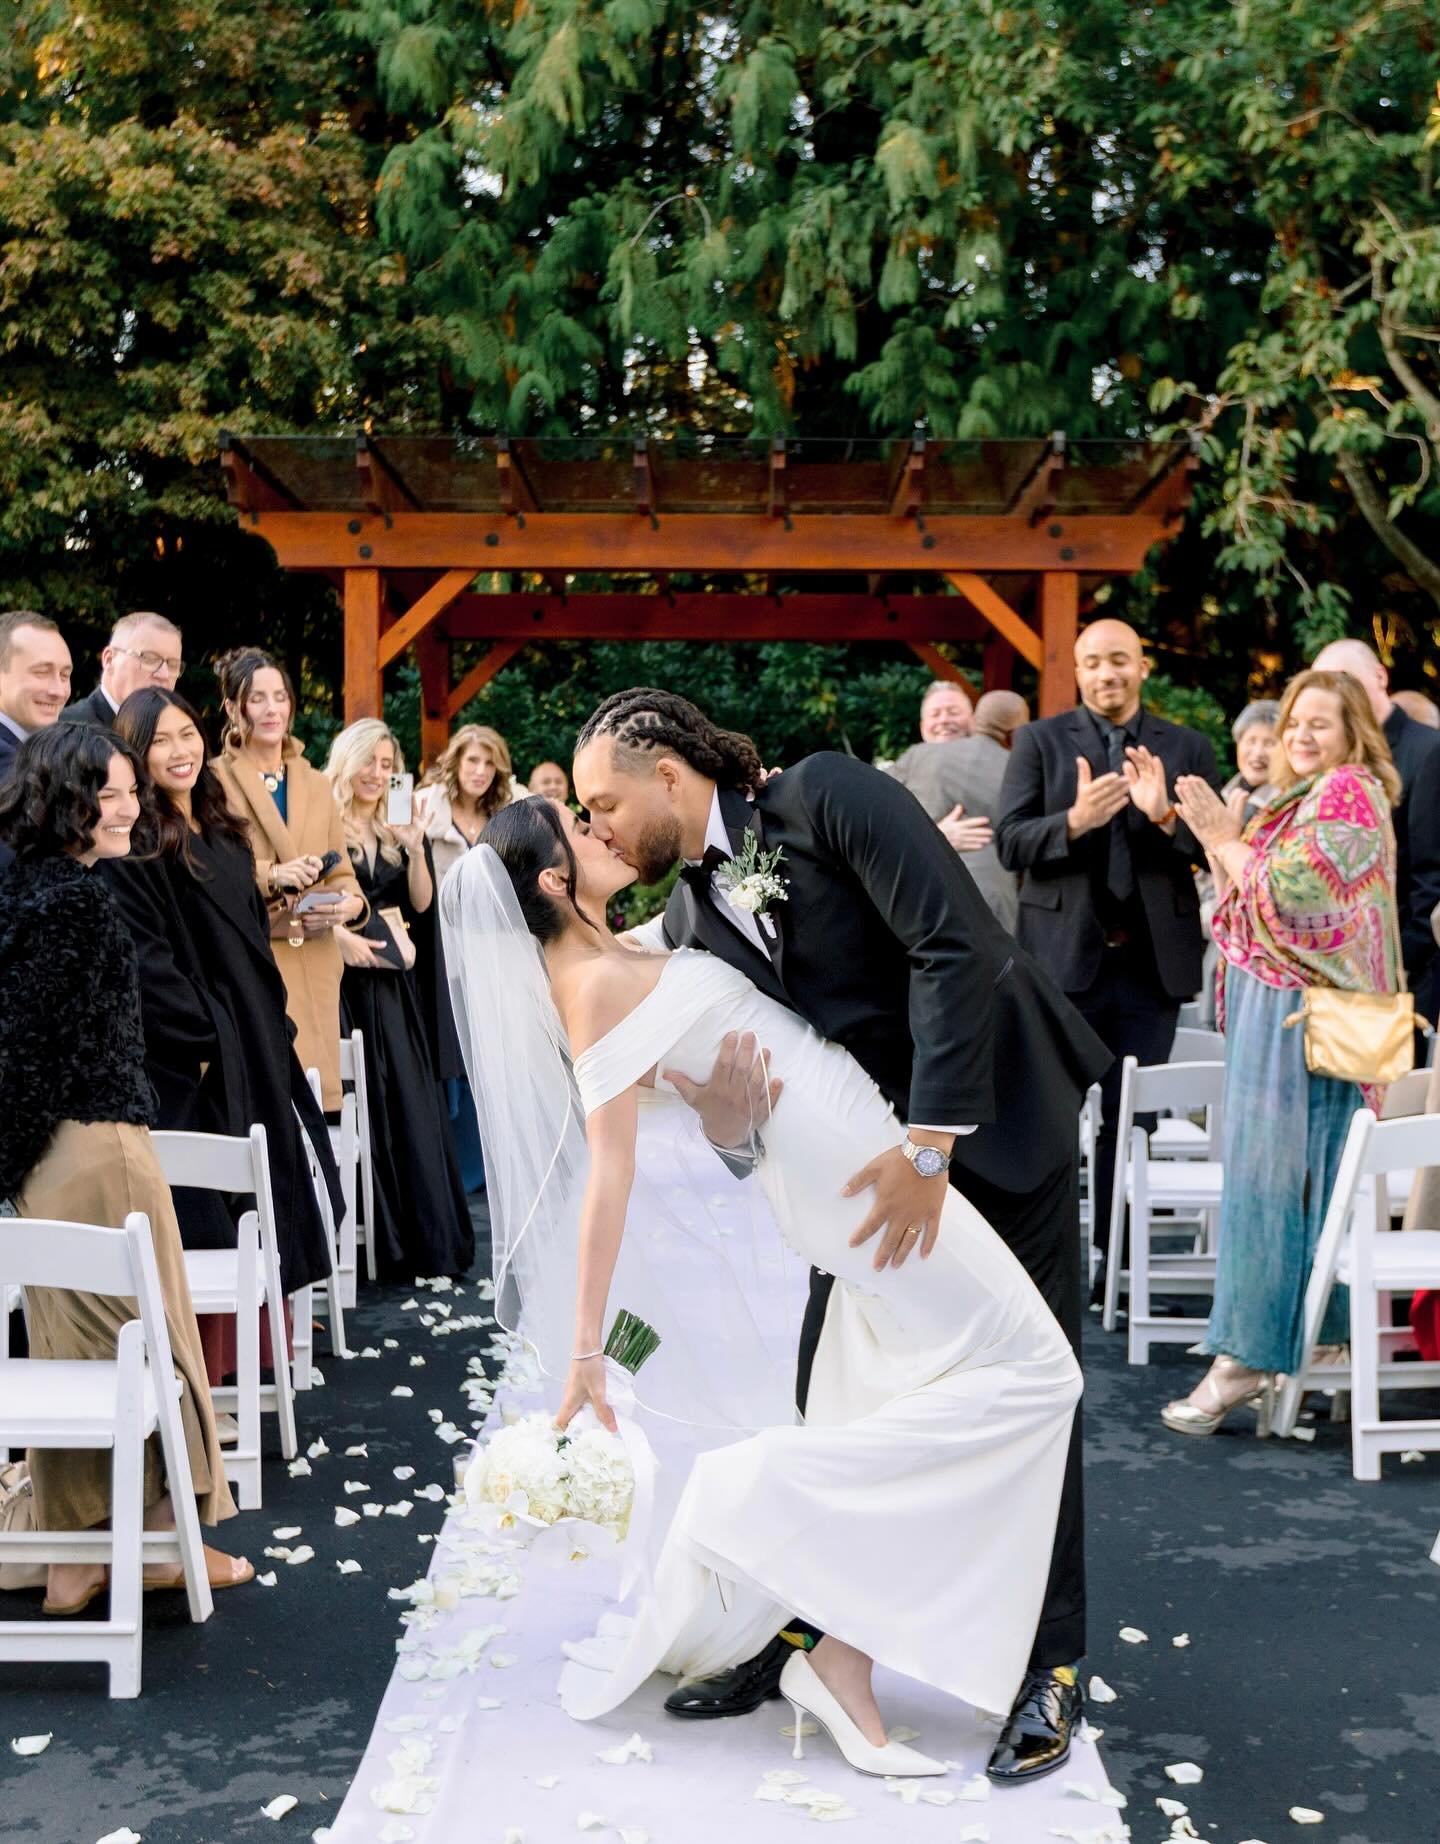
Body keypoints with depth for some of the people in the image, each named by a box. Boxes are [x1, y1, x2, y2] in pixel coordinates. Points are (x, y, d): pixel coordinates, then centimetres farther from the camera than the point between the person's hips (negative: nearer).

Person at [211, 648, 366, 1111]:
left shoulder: (316, 785, 17)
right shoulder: (214, 781, -1)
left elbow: (342, 873, 18)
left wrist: (349, 902, -4)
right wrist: (270, 875, -20)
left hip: (313, 969, 5)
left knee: (316, 1087, 0)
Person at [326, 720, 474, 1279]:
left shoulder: (397, 833, 16)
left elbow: (421, 903, 9)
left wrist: (416, 850, -4)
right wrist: (341, 936, -19)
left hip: (392, 981, 5)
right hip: (345, 979, -5)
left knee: (409, 1099, 4)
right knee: (359, 1101, -4)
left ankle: (423, 1237, 10)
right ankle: (373, 1239, 3)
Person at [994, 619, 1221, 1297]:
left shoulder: (1187, 749, 8)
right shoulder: (1039, 741, 4)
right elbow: (1008, 843, -5)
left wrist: (1166, 816, -17)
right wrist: (1074, 821, -22)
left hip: (1152, 960, 2)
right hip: (1063, 957, -1)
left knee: (1129, 1116, 8)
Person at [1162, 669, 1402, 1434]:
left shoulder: (1346, 793, -11)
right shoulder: (1306, 796, 18)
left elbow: (1286, 893, -20)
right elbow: (1249, 898, 17)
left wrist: (1223, 838, -10)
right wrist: (1214, 835, 4)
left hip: (1300, 1015, -9)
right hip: (1272, 1004, 9)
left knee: (1268, 1175, -9)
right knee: (1297, 1173, 11)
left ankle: (1246, 1357, -7)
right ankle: (1305, 1337, 18)